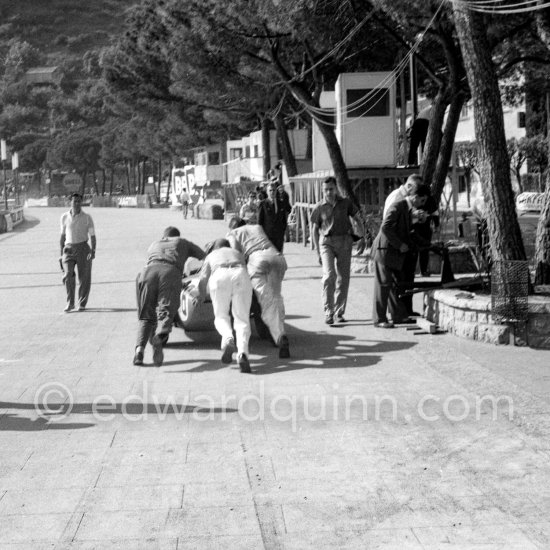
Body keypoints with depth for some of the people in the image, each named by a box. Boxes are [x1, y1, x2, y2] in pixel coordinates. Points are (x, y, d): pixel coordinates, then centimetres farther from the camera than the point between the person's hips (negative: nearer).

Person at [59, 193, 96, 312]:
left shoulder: (87, 218, 1)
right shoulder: (64, 217, 7)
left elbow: (92, 236, 2)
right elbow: (62, 235, 16)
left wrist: (93, 250, -11)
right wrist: (61, 252, 14)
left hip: (82, 248, -1)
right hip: (68, 249, 1)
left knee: (84, 277, 1)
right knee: (68, 275, -14)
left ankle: (82, 303, 16)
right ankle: (70, 303, -5)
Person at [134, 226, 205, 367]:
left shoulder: (153, 246, 40)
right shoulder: (183, 242, 36)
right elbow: (206, 258, 42)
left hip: (148, 272, 2)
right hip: (171, 273, -2)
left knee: (146, 317, 8)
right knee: (165, 313, -12)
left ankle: (140, 348, -18)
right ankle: (159, 338, -45)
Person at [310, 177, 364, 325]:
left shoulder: (346, 203, 5)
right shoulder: (319, 207, 3)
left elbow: (358, 219, 14)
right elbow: (314, 229, 8)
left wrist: (362, 236, 1)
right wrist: (317, 251, 4)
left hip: (345, 242, 2)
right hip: (327, 242, -2)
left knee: (343, 278, 5)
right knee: (329, 275, -18)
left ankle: (339, 312, 17)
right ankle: (328, 312, -14)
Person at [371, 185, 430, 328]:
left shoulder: (409, 210, 13)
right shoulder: (397, 207, -16)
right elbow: (385, 228, -24)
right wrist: (400, 245, -21)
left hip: (394, 252, 9)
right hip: (384, 250, -9)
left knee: (396, 284, 11)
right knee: (384, 284, -5)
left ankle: (398, 316, 19)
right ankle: (379, 319, 0)